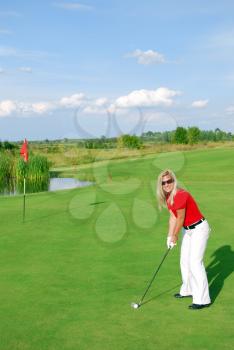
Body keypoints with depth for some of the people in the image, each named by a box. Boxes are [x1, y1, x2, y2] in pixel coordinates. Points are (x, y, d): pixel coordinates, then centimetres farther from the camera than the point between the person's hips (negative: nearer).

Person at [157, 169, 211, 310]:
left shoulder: (180, 195, -27)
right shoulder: (168, 197, 1)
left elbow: (180, 219, -19)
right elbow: (173, 217, 6)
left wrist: (175, 236, -5)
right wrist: (170, 237, 3)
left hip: (199, 229, -10)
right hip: (188, 230, 10)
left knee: (195, 262, -14)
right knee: (185, 261, 18)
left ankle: (203, 299, -9)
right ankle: (188, 290, 35)